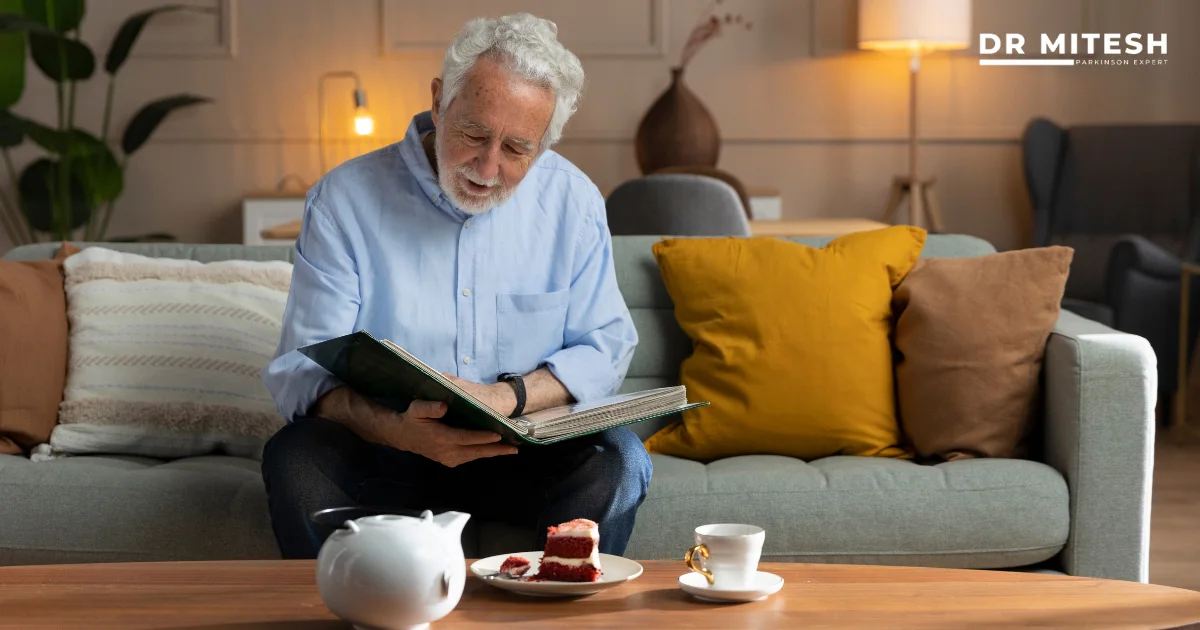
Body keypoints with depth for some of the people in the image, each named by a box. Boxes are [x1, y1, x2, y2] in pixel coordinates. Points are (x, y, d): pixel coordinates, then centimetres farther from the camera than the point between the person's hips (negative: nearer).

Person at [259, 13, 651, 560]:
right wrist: (396, 429, -34)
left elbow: (605, 348, 2)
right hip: (382, 451, -1)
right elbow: (304, 371, -12)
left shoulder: (572, 200, 1)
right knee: (296, 457, -31)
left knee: (618, 459, -28)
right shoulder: (345, 199, -7)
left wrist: (508, 396, -18)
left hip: (527, 457, 1)